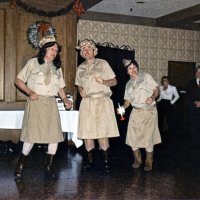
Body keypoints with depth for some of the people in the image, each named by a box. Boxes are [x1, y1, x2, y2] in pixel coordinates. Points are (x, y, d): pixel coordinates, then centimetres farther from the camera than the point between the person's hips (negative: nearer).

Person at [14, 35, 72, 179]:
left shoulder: (57, 67, 16)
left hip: (51, 104, 4)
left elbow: (60, 87, 18)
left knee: (55, 136, -2)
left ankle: (48, 167, 13)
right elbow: (18, 80, 2)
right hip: (35, 102, -4)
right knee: (32, 135, -7)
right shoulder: (33, 62, 2)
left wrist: (65, 99, 0)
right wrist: (29, 92, -13)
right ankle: (21, 165, 14)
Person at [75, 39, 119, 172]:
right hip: (86, 102, 4)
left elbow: (114, 81, 6)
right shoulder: (80, 68, 18)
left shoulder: (102, 63, 8)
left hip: (102, 101, -3)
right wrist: (81, 90, 2)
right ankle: (90, 160, 13)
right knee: (86, 132, -1)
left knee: (102, 132, -10)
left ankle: (106, 160, 2)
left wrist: (104, 81, -14)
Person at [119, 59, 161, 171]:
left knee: (148, 137, -5)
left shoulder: (146, 77, 3)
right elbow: (128, 100, 15)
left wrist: (152, 97, -20)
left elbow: (156, 90, 0)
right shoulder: (128, 84, 16)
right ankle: (138, 159, 20)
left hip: (149, 111, -4)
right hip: (136, 112, 4)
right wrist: (123, 107, -6)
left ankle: (149, 162, 15)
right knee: (132, 137, -2)